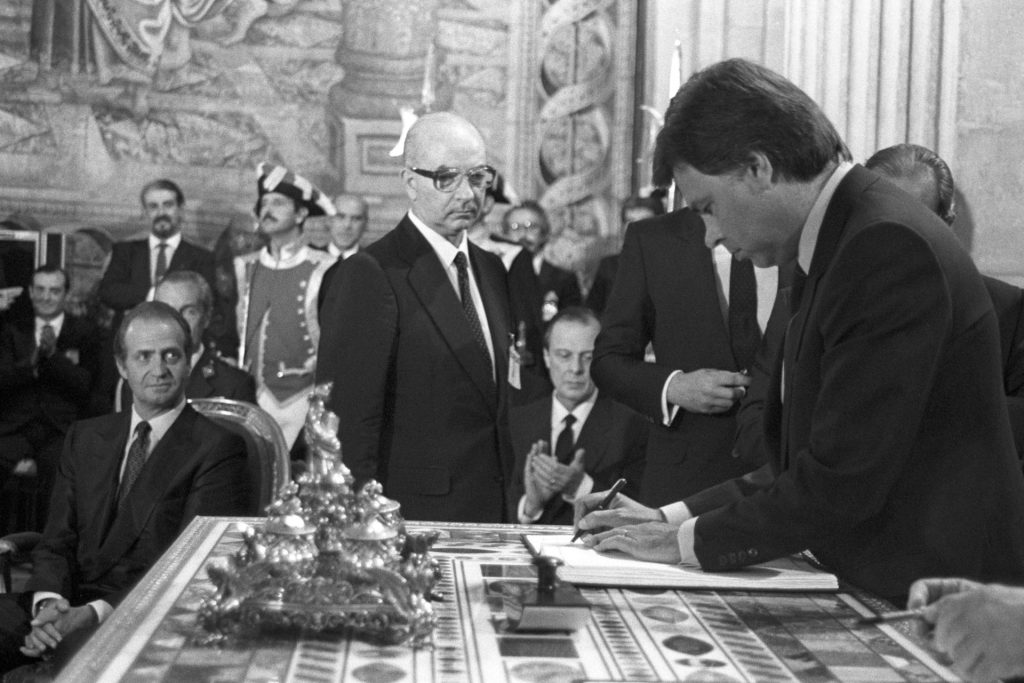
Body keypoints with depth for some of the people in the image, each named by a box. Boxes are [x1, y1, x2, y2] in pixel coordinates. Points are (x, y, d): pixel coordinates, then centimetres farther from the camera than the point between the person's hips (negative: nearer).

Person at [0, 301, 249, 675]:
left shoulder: (217, 448, -2)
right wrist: (49, 600, -12)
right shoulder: (85, 438, 17)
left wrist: (97, 612, -22)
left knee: (78, 648, -36)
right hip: (71, 603, 5)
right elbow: (56, 541, 11)